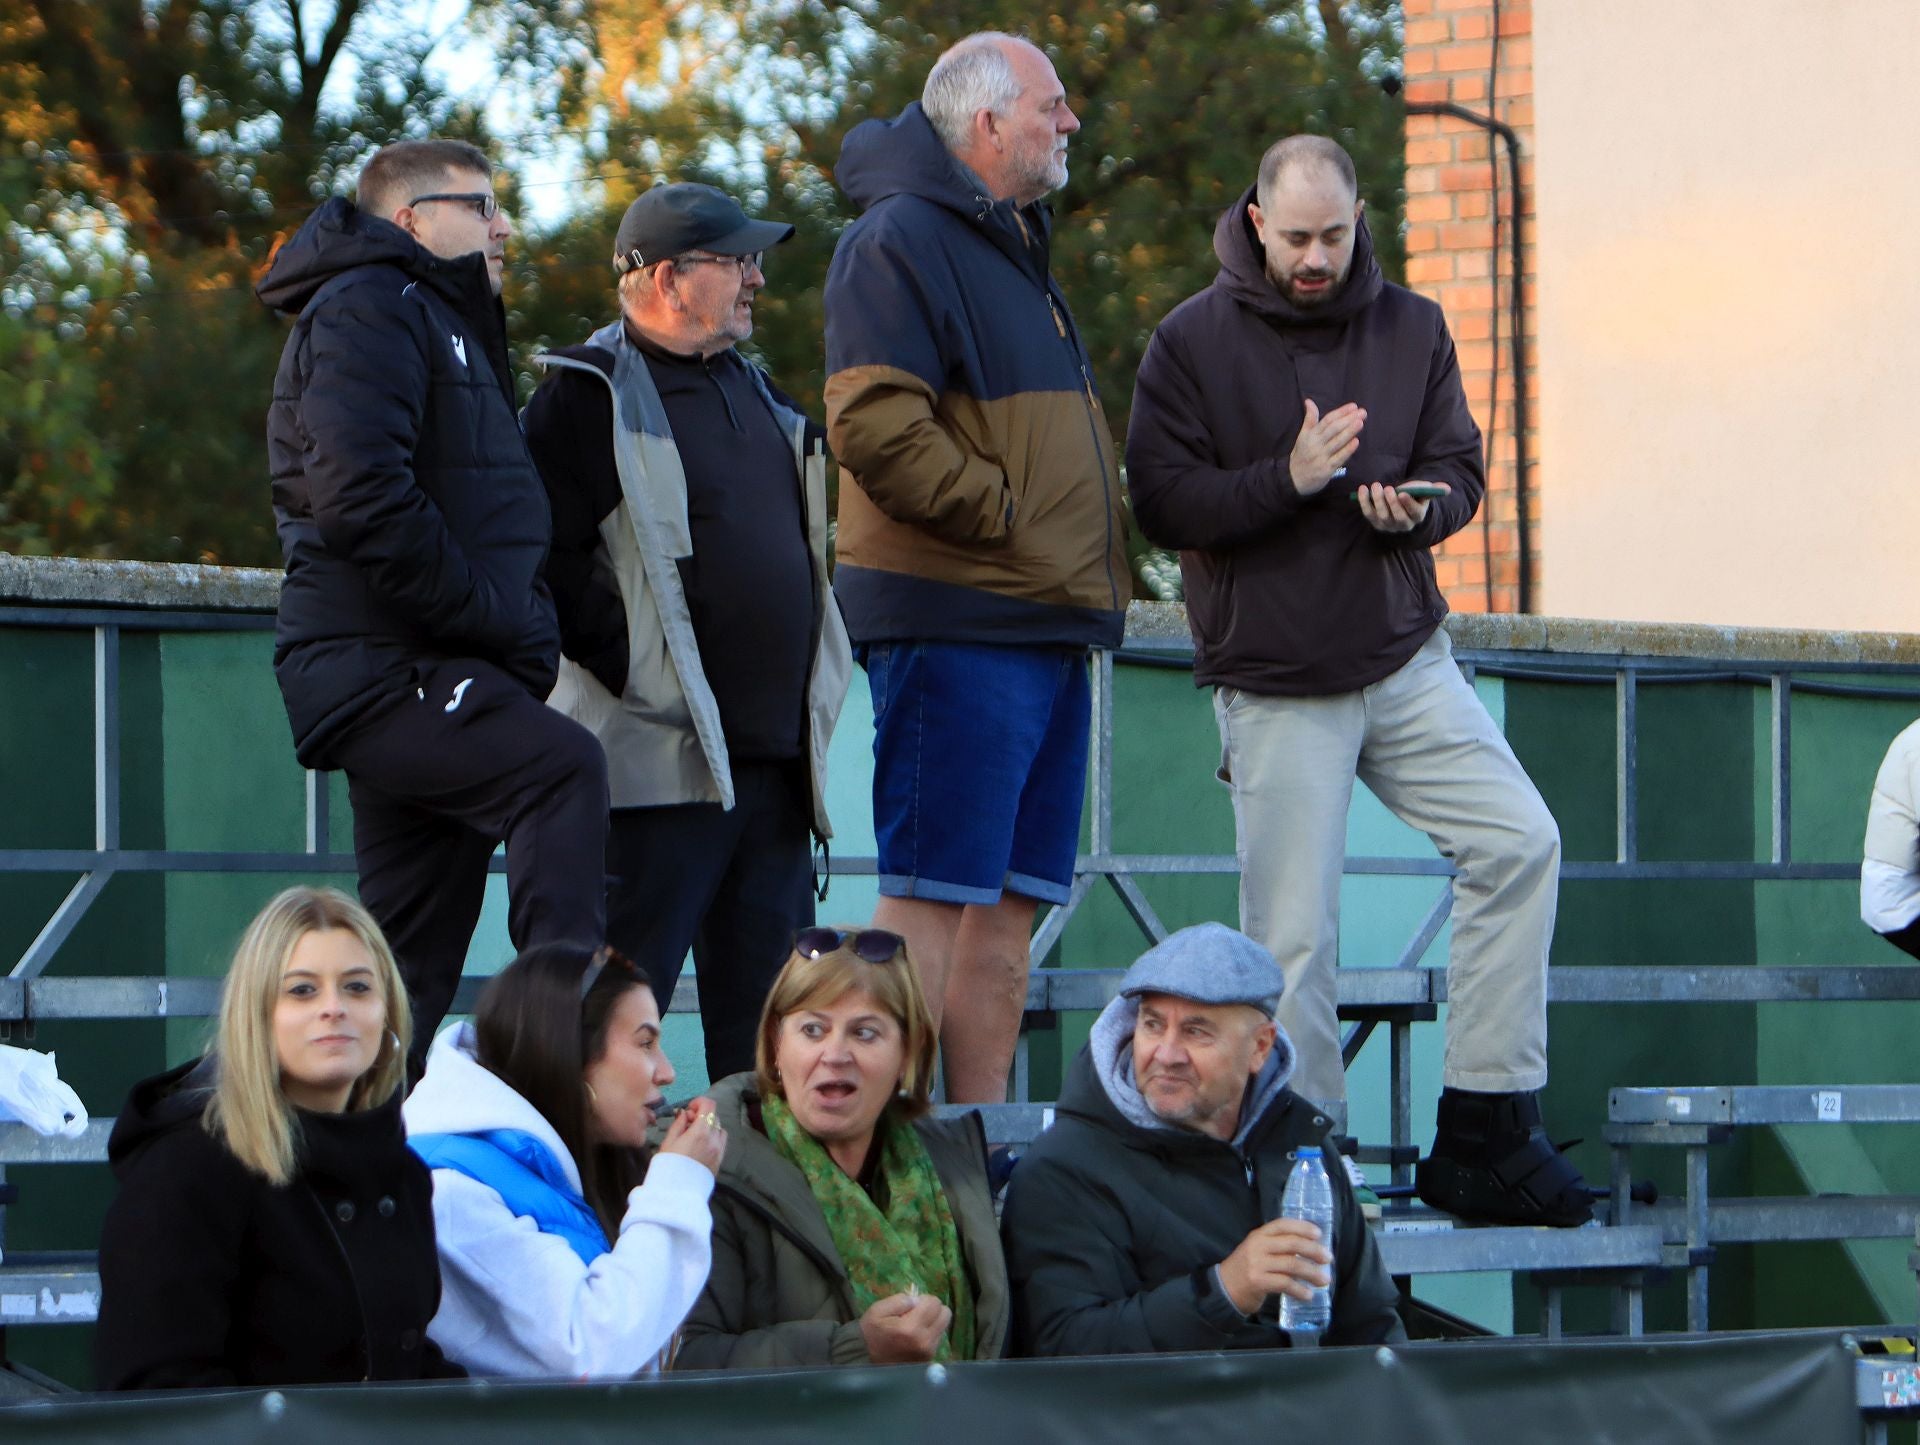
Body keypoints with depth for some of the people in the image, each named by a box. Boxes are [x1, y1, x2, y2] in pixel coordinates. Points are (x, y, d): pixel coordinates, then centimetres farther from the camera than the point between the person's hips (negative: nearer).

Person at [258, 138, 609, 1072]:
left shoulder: (447, 321, 28)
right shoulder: (367, 310, -5)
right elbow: (360, 496, -20)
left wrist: (526, 627, 12)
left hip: (424, 674, 11)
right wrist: (493, 620, -18)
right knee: (563, 769, -31)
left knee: (414, 966, 8)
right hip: (381, 669, -11)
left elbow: (490, 524, 32)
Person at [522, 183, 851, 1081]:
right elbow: (547, 563, -12)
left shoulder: (753, 392, 20)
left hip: (776, 762, 8)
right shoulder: (590, 395, -5)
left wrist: (811, 690, 17)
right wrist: (638, 669, -15)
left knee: (769, 1008, 8)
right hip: (663, 761, -8)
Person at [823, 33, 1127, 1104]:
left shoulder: (1017, 249, 23)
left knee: (1011, 907, 10)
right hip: (958, 626, -10)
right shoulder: (900, 240, -9)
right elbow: (874, 428, -21)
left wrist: (1097, 565, 16)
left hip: (1049, 629, 10)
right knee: (933, 900, -11)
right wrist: (1002, 511, -16)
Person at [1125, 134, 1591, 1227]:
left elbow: (1460, 469, 8)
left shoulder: (1412, 329, 8)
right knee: (1291, 939, -5)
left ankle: (1483, 1135, -3)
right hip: (1275, 686, -4)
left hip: (1406, 659, 4)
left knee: (1520, 843, -9)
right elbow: (1163, 502, -10)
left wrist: (1418, 508, -15)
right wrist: (1288, 480, -23)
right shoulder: (1193, 343, -4)